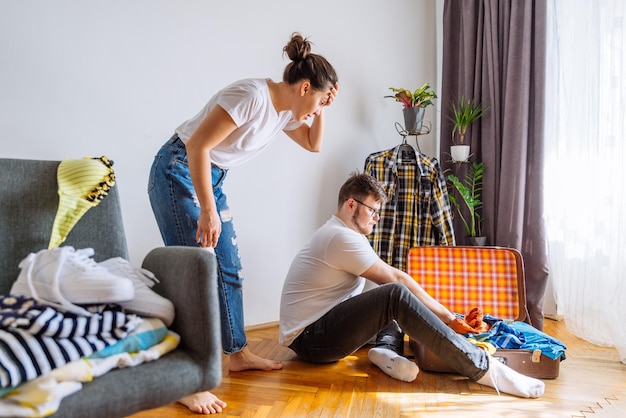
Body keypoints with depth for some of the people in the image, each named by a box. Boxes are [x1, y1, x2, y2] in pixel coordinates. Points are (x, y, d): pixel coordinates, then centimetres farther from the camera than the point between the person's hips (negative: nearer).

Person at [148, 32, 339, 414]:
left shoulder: (287, 110, 4)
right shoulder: (252, 96, -24)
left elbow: (313, 145, 18)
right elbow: (197, 146, -27)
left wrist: (320, 111, 1)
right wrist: (208, 211, -27)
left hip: (211, 178, 9)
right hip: (179, 172, -9)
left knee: (229, 269, 11)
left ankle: (238, 354, 26)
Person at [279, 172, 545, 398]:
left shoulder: (338, 233, 15)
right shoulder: (342, 237, -18)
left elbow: (390, 279, 12)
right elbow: (396, 279, -17)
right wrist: (447, 316, -7)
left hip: (322, 329, 11)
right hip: (309, 339, -11)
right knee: (395, 295, -28)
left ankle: (384, 351, -11)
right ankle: (484, 369, -26)